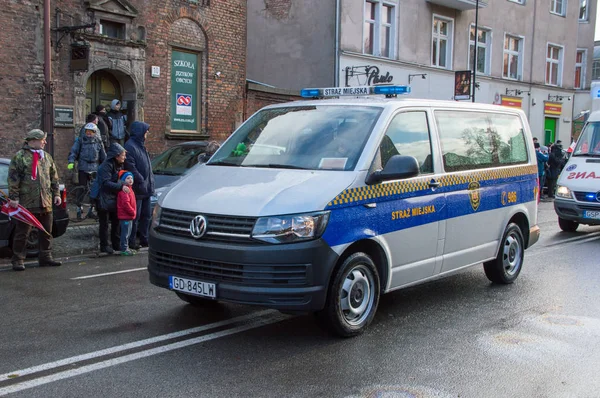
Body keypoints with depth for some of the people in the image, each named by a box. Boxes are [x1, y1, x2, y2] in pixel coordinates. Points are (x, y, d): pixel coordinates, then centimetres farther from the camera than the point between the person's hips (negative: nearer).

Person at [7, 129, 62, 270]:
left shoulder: (46, 156, 14)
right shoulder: (20, 157, -5)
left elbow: (54, 177, 19)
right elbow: (13, 179, -9)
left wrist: (56, 194, 13)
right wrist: (13, 198, -13)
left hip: (45, 203, 6)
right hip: (26, 204, -6)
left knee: (46, 232, 12)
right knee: (22, 233, 0)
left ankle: (45, 257, 23)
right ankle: (18, 260, 7)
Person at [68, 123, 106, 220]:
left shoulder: (98, 143, 10)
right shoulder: (80, 141, 5)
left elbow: (103, 157, 15)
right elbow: (73, 151, -2)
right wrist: (71, 162, -18)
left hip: (95, 169, 2)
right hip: (83, 169, -2)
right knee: (82, 190, -2)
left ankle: (90, 211, 15)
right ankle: (78, 210, 9)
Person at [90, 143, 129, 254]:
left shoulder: (119, 165, 7)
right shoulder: (106, 166, -21)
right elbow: (106, 183, -28)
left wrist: (124, 183, 0)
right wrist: (121, 186, -33)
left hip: (113, 198, 8)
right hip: (103, 198, -8)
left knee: (116, 221, 12)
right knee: (104, 223, 0)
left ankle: (116, 244, 21)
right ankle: (104, 246, 8)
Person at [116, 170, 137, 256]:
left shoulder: (129, 189, 16)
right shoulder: (124, 190, -17)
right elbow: (125, 203, -25)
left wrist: (133, 212, 15)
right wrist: (132, 212, -17)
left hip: (129, 216, 10)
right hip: (125, 216, -10)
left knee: (127, 233, 17)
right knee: (125, 233, -5)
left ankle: (125, 248, 26)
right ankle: (124, 249, 0)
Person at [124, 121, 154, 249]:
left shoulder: (141, 145, 18)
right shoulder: (130, 146, -13)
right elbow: (130, 167, -20)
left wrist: (150, 182, 15)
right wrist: (141, 181, -19)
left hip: (146, 188, 10)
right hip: (137, 189, -9)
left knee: (146, 215, 13)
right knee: (135, 216, -3)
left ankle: (144, 240, 22)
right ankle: (131, 242, 5)